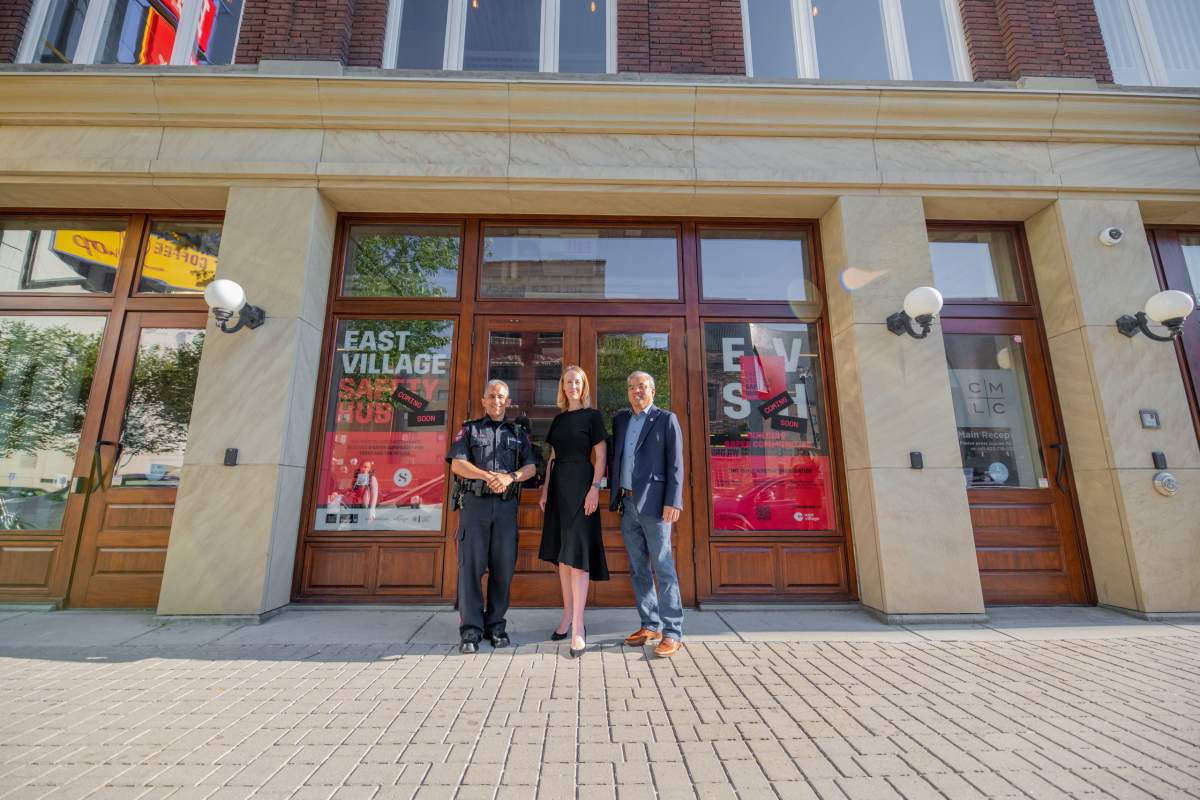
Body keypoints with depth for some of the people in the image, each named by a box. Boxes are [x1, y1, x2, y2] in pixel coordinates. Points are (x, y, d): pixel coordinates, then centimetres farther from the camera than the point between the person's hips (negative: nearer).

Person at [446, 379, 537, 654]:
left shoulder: (518, 433, 17)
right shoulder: (469, 429, 13)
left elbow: (530, 467, 6)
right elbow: (457, 464, 0)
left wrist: (510, 477, -14)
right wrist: (489, 476, -14)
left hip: (507, 506, 2)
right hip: (475, 502, -1)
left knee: (503, 567, 3)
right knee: (471, 565, -3)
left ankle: (495, 626, 16)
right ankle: (470, 630, 6)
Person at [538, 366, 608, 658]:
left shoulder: (592, 416, 0)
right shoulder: (559, 419, 15)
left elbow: (600, 455, -5)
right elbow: (552, 457, 16)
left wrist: (595, 488, -15)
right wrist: (545, 489, 9)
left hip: (580, 485, -6)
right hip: (558, 486, 6)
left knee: (577, 552, -9)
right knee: (561, 551, 10)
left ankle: (578, 627, -4)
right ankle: (568, 614, 22)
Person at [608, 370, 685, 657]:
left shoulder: (666, 419, 0)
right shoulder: (620, 419, 14)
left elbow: (675, 464, -6)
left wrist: (673, 502, -13)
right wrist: (613, 492, 9)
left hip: (653, 504, -5)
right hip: (627, 504, 6)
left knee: (663, 568, -2)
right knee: (638, 569, 12)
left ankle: (673, 633, 8)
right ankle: (650, 625, 25)